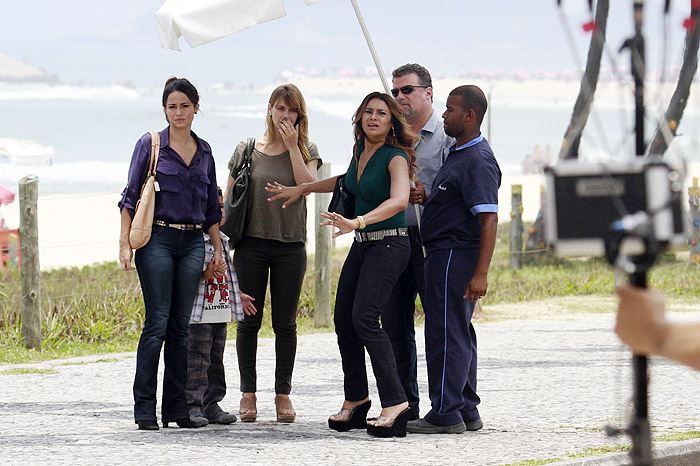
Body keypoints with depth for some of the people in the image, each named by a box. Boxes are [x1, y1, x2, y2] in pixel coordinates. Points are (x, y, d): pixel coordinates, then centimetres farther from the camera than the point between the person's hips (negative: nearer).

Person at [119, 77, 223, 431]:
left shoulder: (203, 151, 13)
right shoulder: (150, 145, -1)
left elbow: (211, 206, 19)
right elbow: (131, 196, -2)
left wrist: (218, 249, 15)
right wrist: (124, 243, -9)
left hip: (192, 242, 5)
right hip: (157, 239, -4)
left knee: (181, 326, 5)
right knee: (157, 323, -9)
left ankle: (176, 407, 8)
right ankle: (145, 409, -6)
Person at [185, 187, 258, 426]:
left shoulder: (222, 240, 16)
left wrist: (237, 296, 26)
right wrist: (206, 273, -31)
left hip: (220, 313, 9)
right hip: (199, 315, -9)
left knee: (216, 360, 12)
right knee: (197, 359, -8)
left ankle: (212, 404, 18)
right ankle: (192, 405, -5)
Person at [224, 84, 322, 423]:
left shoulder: (307, 151, 7)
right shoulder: (247, 150, 6)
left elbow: (308, 185, -12)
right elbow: (229, 197, 9)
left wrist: (292, 146, -11)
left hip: (290, 246, 0)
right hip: (251, 243, 0)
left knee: (285, 323, 3)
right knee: (249, 321, 1)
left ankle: (283, 394, 10)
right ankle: (248, 393, 8)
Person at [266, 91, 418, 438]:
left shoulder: (395, 157, -14)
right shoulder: (360, 150, 10)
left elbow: (399, 200, -31)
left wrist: (357, 222, -43)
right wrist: (302, 189, 34)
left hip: (389, 244, -8)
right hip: (362, 245, 8)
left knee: (364, 318, -21)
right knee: (343, 319, 7)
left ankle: (395, 403, -21)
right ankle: (355, 399, 21)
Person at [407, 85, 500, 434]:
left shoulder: (478, 161, -16)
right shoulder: (459, 153, 16)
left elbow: (489, 219, -22)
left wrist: (481, 273, -26)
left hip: (454, 256, -11)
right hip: (445, 254, 11)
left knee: (446, 333, -8)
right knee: (458, 334, 14)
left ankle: (445, 414, -7)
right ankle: (466, 412, 19)